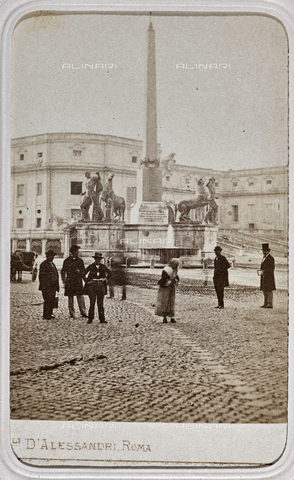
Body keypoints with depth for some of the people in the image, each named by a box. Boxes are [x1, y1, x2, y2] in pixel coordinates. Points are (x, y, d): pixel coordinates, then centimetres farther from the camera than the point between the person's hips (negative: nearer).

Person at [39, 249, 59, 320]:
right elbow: (41, 276, -11)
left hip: (53, 286, 8)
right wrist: (43, 287, -15)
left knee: (52, 300, 9)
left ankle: (50, 313, 19)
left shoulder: (53, 264, 17)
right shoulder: (43, 264, -8)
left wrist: (56, 285, 15)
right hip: (47, 287, -7)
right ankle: (46, 315, 3)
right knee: (48, 301, -5)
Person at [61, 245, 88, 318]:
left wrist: (79, 271, -9)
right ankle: (71, 313, 11)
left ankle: (84, 313, -1)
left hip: (78, 282, 0)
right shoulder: (67, 260, 4)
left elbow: (83, 270, 14)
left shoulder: (80, 260, 8)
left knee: (80, 297, -5)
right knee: (70, 298, 3)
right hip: (69, 282, 0)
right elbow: (63, 271, 10)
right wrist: (64, 281, 3)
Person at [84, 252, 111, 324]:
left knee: (100, 303, 4)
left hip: (101, 286, 2)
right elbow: (83, 273, 1)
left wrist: (106, 278, 9)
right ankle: (90, 318, 4)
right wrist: (87, 281, -2)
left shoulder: (103, 267, 8)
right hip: (92, 285, -2)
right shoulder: (91, 266, 0)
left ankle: (102, 319, 6)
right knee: (92, 303, -3)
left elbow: (109, 272, 21)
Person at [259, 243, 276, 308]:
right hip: (264, 277, 9)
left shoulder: (271, 258, -11)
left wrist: (264, 271, -21)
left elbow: (272, 268, -16)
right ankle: (265, 303, 17)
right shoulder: (264, 257, 18)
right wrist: (261, 271, 6)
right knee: (264, 290, 11)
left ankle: (270, 304, -4)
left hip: (269, 277, -9)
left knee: (269, 291, -7)